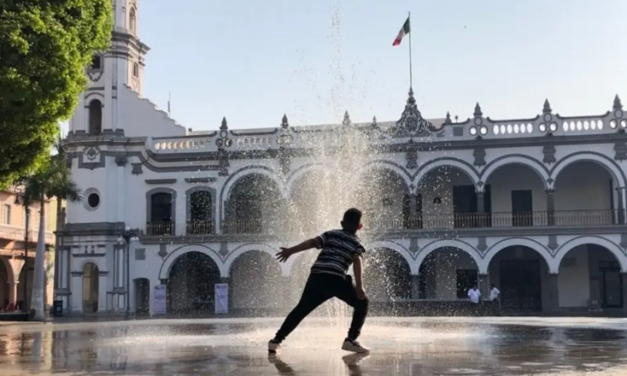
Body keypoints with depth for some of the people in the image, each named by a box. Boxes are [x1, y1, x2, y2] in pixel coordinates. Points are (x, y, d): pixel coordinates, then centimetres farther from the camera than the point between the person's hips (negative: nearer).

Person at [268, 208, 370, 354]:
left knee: (301, 309, 18)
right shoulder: (356, 243, 15)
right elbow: (357, 261, -4)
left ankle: (276, 340, 16)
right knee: (362, 303, 15)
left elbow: (312, 242, 8)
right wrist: (359, 286, -12)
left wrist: (290, 251, 7)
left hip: (316, 276, 4)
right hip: (336, 279, -4)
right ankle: (351, 340, 5)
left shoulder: (331, 234, 23)